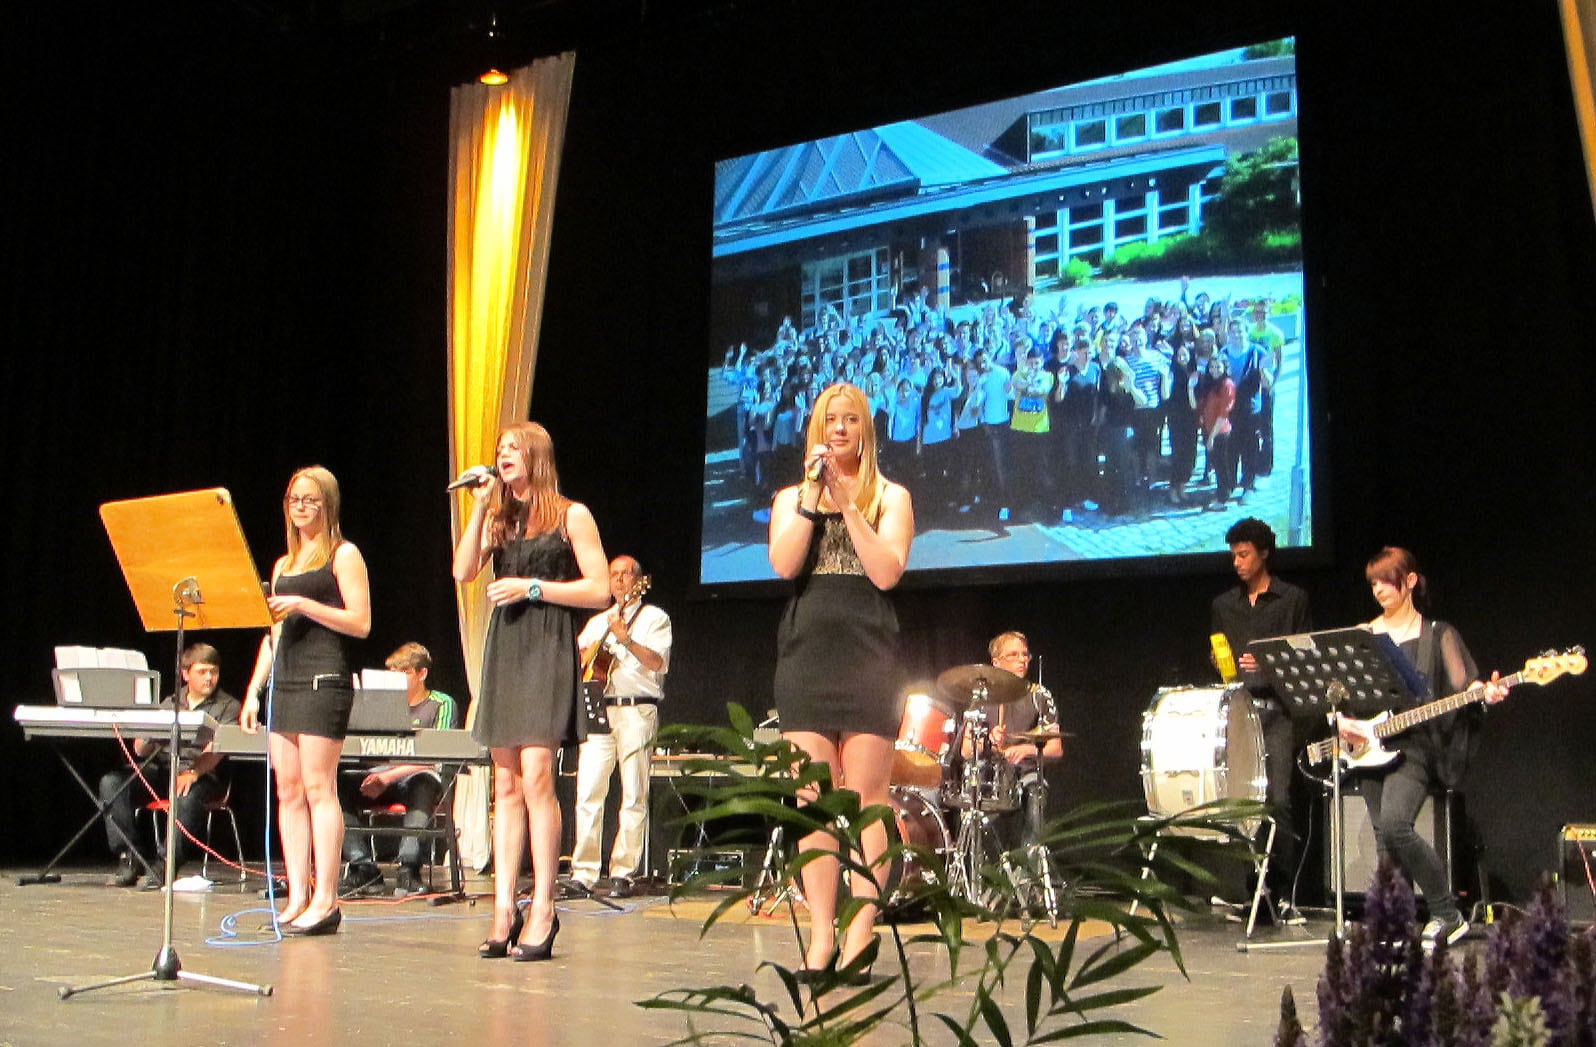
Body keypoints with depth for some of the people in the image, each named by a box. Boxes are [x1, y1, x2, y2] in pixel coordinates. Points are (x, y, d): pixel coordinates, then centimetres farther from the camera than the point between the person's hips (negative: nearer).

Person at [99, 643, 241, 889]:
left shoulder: (227, 707, 8)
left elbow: (216, 749, -11)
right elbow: (140, 751, 15)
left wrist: (194, 772, -29)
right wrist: (147, 735, -9)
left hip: (202, 775, -5)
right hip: (162, 770, 5)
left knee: (189, 795, -38)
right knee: (111, 781, -20)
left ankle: (167, 862, -31)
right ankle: (127, 859, -20)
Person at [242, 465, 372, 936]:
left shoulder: (344, 555, 2)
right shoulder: (284, 564, 20)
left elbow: (360, 623, -8)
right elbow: (274, 634, 21)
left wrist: (304, 605, -16)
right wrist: (254, 690, 12)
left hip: (325, 679, -7)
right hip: (283, 681, 7)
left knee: (317, 787, -9)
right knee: (288, 790, 3)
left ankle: (326, 901, -7)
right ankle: (297, 897, 6)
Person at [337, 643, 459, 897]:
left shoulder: (441, 704, 3)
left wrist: (390, 776, -20)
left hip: (419, 777, -5)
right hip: (383, 775, 5)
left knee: (424, 783, -40)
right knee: (336, 784, -22)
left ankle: (408, 868, -41)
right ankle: (364, 867, -24)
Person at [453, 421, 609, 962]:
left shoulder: (571, 516, 3)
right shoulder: (499, 519, 18)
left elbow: (599, 590, -4)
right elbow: (463, 572, 3)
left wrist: (534, 587, -10)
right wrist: (480, 507, 0)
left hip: (548, 648, -6)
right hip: (503, 649, 6)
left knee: (535, 774, -15)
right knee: (506, 783, 3)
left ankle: (543, 908, -12)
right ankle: (504, 908, 4)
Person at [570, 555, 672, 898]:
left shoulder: (655, 618, 9)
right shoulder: (596, 622, 24)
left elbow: (657, 661, -6)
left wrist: (625, 637, -16)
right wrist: (585, 656, 1)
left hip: (636, 711, -4)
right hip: (598, 711, 4)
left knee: (634, 797, -5)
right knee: (588, 792, -5)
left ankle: (623, 873, -2)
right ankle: (583, 872, -2)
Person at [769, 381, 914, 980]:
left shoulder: (890, 497, 11)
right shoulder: (791, 499, 17)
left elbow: (887, 572, -6)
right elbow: (785, 565, -2)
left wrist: (846, 501, -7)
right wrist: (814, 495, -6)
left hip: (867, 654, -2)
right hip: (806, 654, 2)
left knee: (865, 797, -6)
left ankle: (860, 936, -5)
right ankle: (820, 936, 1)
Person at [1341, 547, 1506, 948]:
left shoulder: (1437, 635, 5)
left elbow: (1462, 685, -6)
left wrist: (1485, 692, -27)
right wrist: (1340, 720, -7)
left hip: (1414, 745, -4)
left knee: (1394, 824, -23)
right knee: (1385, 837, -4)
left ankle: (1448, 915, -8)